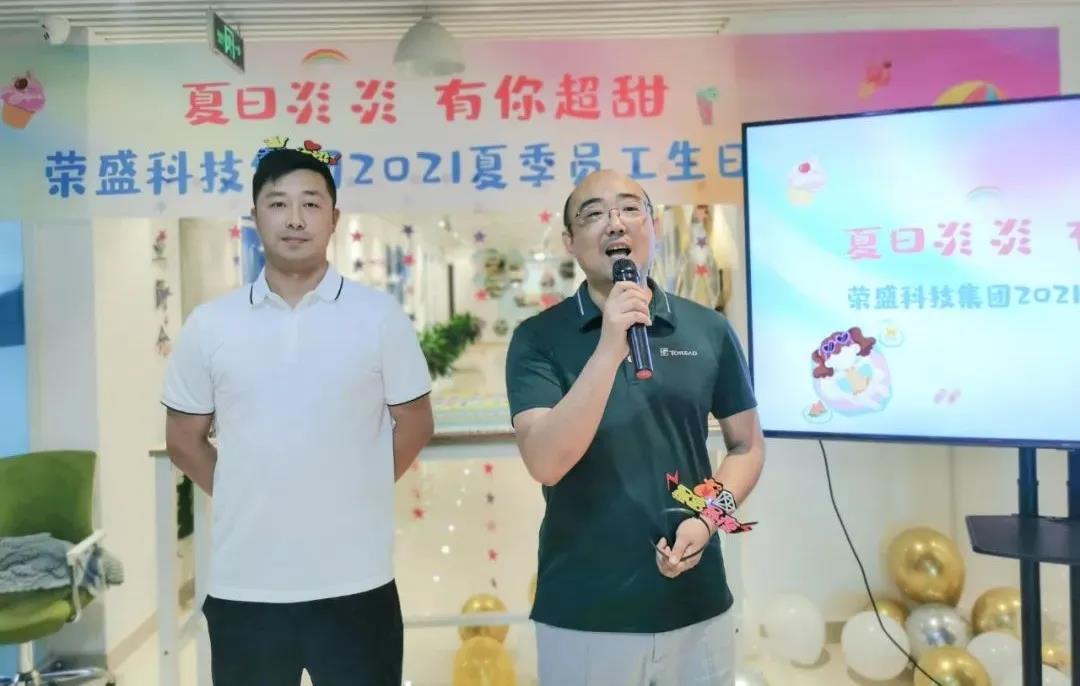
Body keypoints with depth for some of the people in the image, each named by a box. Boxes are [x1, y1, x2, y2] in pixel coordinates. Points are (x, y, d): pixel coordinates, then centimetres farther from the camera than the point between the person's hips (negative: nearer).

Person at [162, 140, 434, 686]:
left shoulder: (379, 316, -2)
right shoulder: (209, 325, 2)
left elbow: (414, 424, 5)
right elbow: (184, 439, 11)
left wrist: (353, 493, 4)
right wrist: (247, 497, 6)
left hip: (355, 585, -1)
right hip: (242, 587, 2)